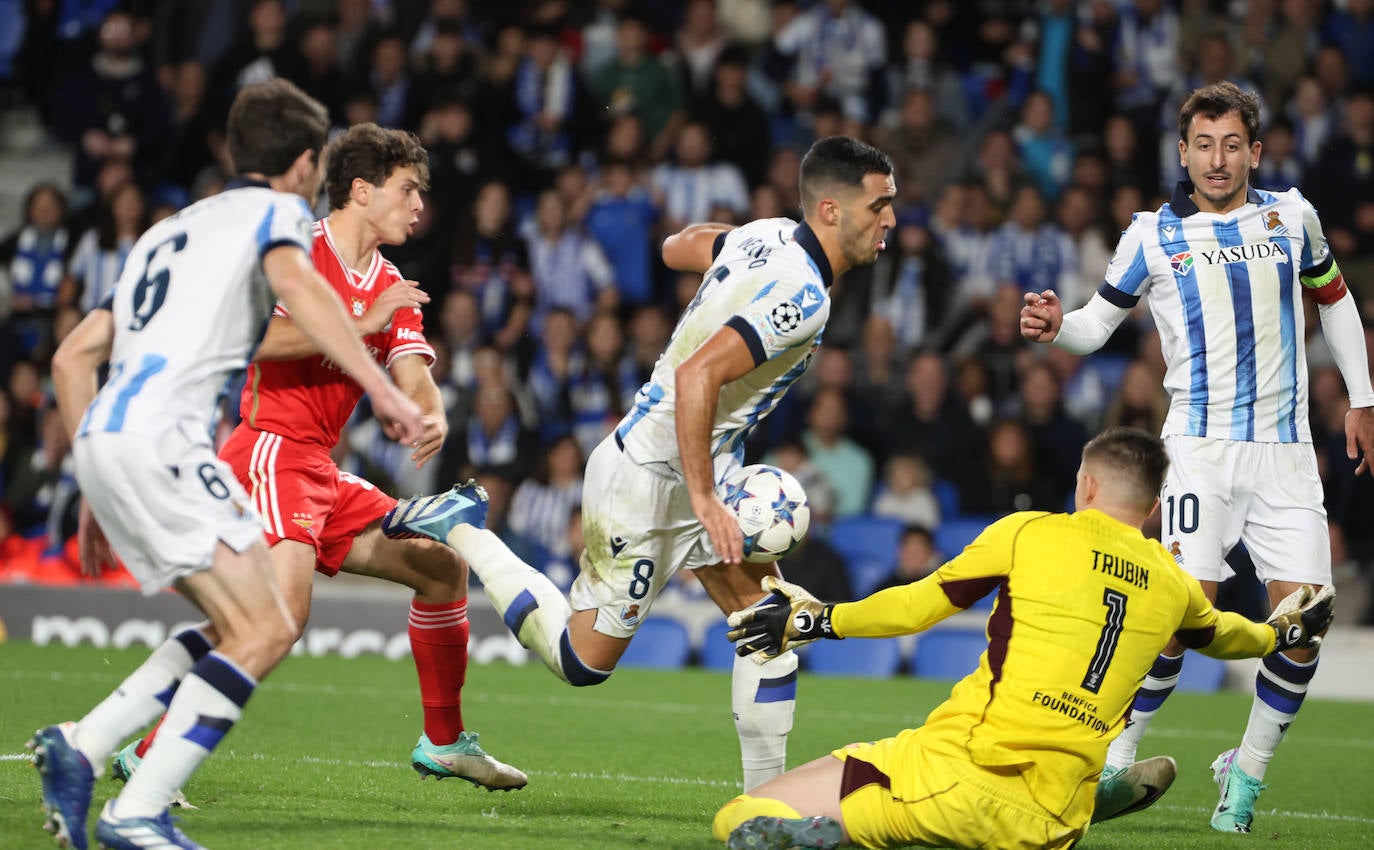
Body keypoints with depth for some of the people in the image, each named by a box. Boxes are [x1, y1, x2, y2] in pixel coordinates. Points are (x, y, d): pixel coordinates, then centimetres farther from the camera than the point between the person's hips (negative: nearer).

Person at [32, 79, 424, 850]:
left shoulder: (169, 230, 31)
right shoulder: (277, 211, 9)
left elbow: (72, 358, 29)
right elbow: (295, 282, -16)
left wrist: (98, 490, 30)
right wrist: (380, 387, -21)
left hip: (103, 439, 9)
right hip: (160, 439, -8)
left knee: (244, 626, 13)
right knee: (263, 633, -8)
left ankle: (80, 747, 4)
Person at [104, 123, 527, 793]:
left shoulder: (390, 288, 18)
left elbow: (414, 380, 9)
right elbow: (261, 336, -21)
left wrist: (432, 418, -14)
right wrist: (363, 324, -18)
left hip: (321, 473, 9)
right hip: (270, 452, -9)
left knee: (443, 567, 14)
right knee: (284, 611, -29)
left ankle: (443, 741, 26)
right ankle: (150, 755, -26)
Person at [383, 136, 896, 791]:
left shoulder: (770, 234, 1)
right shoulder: (803, 296, -27)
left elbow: (678, 246, 19)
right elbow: (697, 375, -34)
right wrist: (704, 497, -30)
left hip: (698, 470, 10)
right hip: (646, 478, -10)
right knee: (582, 660, 3)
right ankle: (461, 526, 12)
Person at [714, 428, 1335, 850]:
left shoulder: (1029, 533, 3)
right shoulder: (1172, 584, 15)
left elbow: (920, 604, 7)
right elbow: (1220, 634, 38)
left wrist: (816, 620, 19)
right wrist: (1282, 633, 59)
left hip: (954, 772, -5)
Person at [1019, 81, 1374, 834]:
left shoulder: (1292, 216, 9)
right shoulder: (1152, 236, 3)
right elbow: (1099, 321, 10)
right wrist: (1056, 327, -13)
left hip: (1286, 448, 3)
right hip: (1201, 443, -3)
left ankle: (1246, 772, 12)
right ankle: (1113, 760, -4)